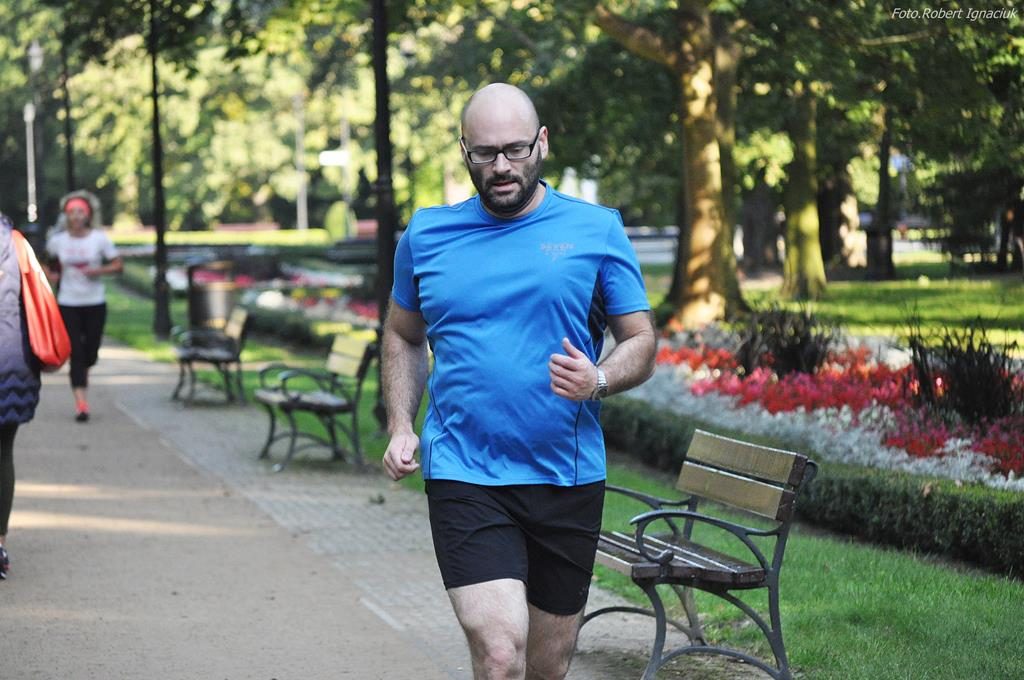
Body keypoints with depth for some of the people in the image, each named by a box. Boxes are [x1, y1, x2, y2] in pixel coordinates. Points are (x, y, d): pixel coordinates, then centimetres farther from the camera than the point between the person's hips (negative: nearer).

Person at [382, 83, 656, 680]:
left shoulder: (598, 231, 2)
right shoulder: (427, 235, 7)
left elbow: (642, 343, 5)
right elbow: (403, 337, 21)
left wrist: (598, 381, -17)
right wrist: (401, 426, 7)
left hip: (568, 479, 1)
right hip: (464, 479, -1)